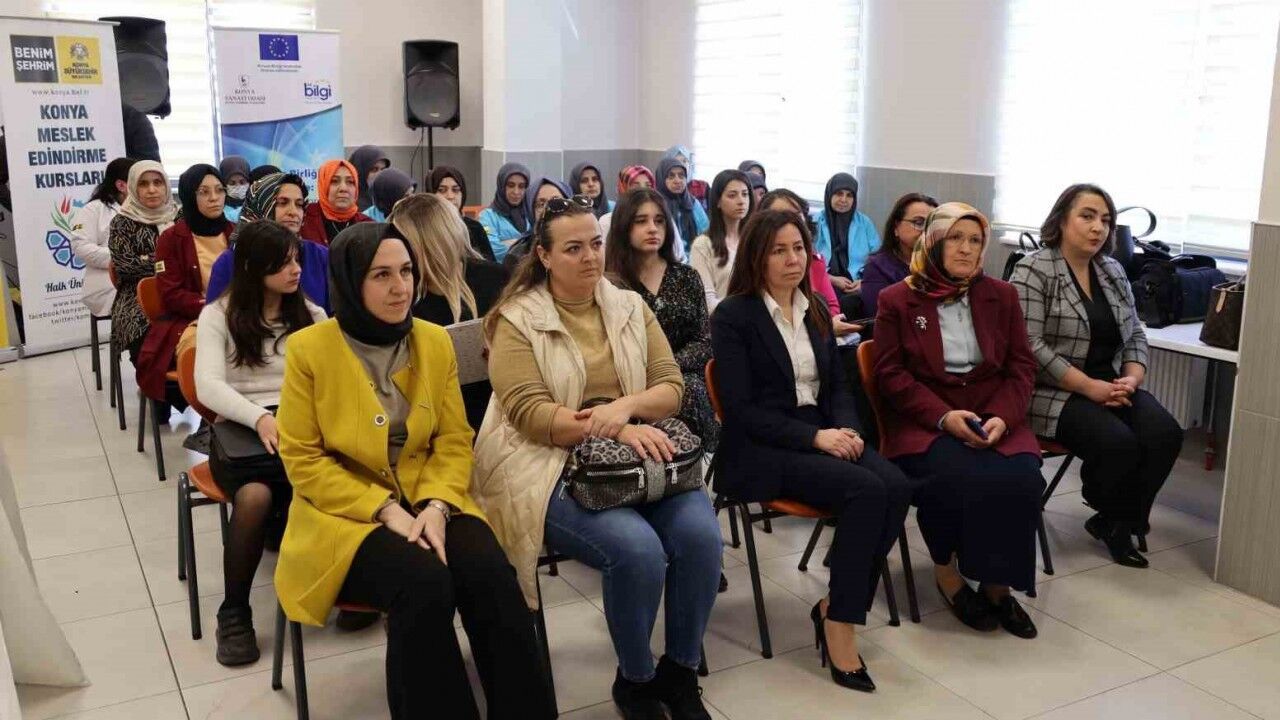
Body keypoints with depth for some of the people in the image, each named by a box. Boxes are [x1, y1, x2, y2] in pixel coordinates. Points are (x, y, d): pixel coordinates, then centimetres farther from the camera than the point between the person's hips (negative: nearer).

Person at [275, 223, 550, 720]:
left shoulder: (435, 341, 3)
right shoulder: (309, 348, -8)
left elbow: (454, 441, 4)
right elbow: (303, 461, -7)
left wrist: (436, 505, -15)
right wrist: (385, 509, -18)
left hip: (427, 502, 3)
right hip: (345, 513, -3)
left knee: (491, 574, -26)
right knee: (424, 582, -32)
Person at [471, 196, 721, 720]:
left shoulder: (631, 307, 11)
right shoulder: (517, 320, -3)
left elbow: (671, 388, 6)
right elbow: (530, 414, -13)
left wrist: (625, 407, -17)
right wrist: (614, 432, -24)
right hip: (553, 466, -4)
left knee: (701, 534, -22)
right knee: (637, 549, -29)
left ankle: (679, 672, 1)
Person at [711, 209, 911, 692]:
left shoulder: (816, 309, 15)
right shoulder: (732, 316, -5)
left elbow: (837, 384, 17)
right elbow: (740, 409, -12)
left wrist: (846, 429, -6)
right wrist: (814, 437, -20)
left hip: (822, 435, 6)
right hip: (762, 449, -6)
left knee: (897, 488, -22)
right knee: (867, 491, -29)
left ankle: (833, 607, -8)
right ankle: (840, 627, -16)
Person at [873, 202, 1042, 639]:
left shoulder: (1001, 295, 13)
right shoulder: (897, 300, 3)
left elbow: (1021, 366, 10)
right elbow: (890, 373, -3)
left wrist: (1003, 417, -10)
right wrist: (943, 416, -16)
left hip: (993, 418, 3)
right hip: (924, 421, -3)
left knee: (1021, 479, -27)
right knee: (956, 478, -33)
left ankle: (997, 584, -6)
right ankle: (947, 572, -5)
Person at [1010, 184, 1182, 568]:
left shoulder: (1113, 272, 13)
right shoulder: (1033, 271, -9)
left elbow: (1135, 335, 15)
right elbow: (1031, 347, -17)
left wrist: (1132, 380, -6)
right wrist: (1091, 387, -19)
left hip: (1111, 385, 7)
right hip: (1053, 391, -7)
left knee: (1165, 433, -18)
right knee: (1118, 442, -28)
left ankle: (1116, 520, 2)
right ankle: (1111, 516, 4)